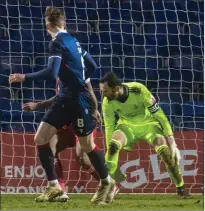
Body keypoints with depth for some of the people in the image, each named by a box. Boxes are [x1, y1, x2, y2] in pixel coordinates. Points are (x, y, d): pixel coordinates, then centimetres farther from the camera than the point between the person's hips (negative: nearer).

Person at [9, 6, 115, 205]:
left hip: (78, 99, -9)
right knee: (40, 138, 0)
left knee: (87, 145, 4)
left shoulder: (58, 42, -14)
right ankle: (54, 186, 1)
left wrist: (24, 77, -21)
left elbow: (51, 72, -26)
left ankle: (106, 182, 24)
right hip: (65, 98, 9)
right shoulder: (73, 41, 12)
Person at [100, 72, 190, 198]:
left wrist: (172, 144, -23)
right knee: (113, 144, -28)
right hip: (127, 125, 2)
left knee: (165, 151, -24)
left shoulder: (139, 91, -32)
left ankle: (181, 188, -3)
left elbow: (160, 116, -23)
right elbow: (109, 127, -10)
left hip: (148, 123, -2)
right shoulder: (107, 102, -22)